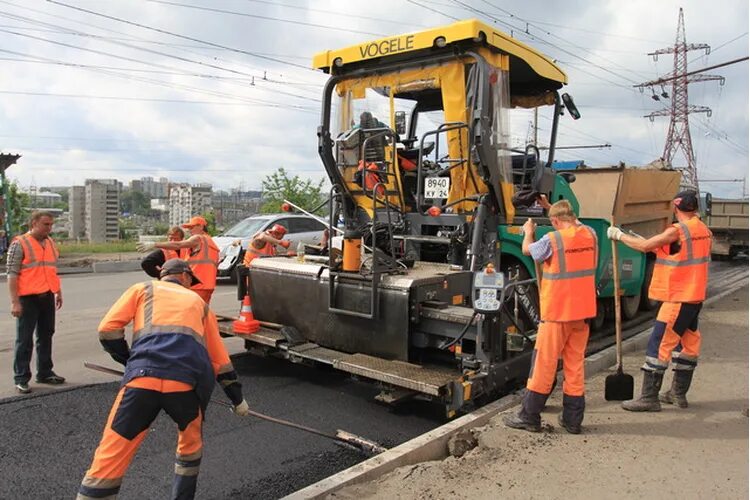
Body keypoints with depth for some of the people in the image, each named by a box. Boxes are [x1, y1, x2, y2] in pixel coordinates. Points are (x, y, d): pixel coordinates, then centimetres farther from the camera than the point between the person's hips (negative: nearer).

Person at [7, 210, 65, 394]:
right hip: (28, 298, -6)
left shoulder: (50, 243, 12)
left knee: (46, 336, 13)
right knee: (24, 340, 2)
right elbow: (12, 274, -11)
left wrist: (58, 292, 18)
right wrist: (14, 302, -16)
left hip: (48, 297, 6)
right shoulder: (20, 244, -8)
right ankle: (21, 379, 10)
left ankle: (44, 373, 25)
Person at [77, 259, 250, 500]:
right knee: (190, 444, 30)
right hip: (187, 382, 2)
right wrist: (237, 398, 41)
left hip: (143, 379, -1)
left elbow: (108, 330, 14)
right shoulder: (199, 303, 30)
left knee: (109, 459, 6)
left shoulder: (142, 289, 26)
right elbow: (219, 357, 32)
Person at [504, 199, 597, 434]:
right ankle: (572, 419, 19)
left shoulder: (552, 240, -15)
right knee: (575, 365, 11)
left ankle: (529, 417, 11)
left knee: (544, 363, 2)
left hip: (557, 311, -5)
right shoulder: (590, 235, 0)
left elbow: (528, 250, 3)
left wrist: (528, 232, 21)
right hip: (583, 311, 5)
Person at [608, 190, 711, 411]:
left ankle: (649, 397, -4)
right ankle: (679, 393, 27)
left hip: (679, 298, -9)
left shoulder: (678, 231, -17)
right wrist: (661, 247, 19)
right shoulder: (703, 230, 9)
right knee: (687, 342, 16)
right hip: (695, 296, 9)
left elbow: (645, 246, -18)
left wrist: (619, 235, -7)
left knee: (659, 344, -6)